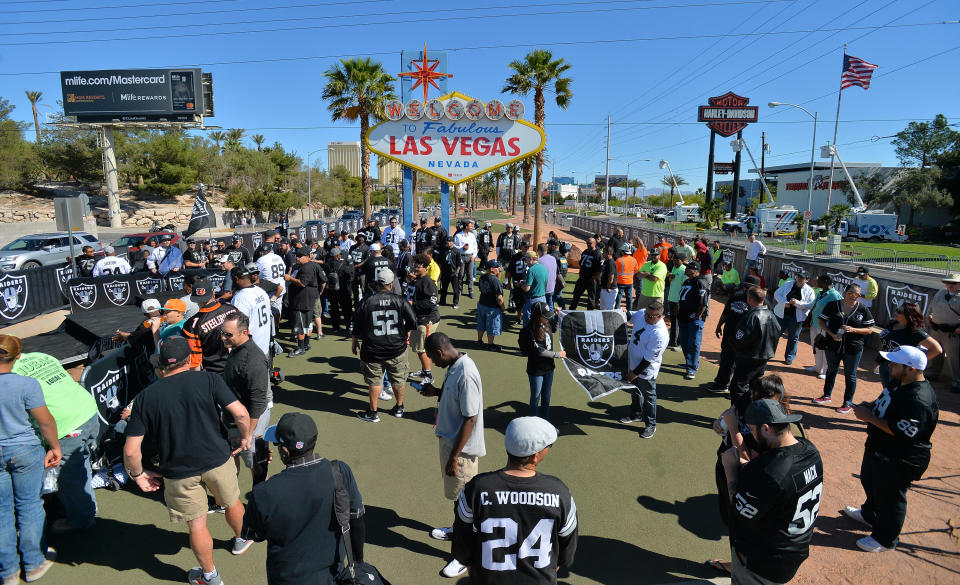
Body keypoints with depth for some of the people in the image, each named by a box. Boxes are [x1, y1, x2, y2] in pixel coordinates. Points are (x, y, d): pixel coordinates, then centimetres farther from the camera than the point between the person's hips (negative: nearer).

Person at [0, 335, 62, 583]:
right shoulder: (26, 384, -18)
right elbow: (46, 421, -12)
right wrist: (55, 448, 3)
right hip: (25, 451, -2)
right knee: (29, 506, 12)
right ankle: (33, 564, 24)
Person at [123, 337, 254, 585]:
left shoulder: (145, 397, -6)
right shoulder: (208, 380, -10)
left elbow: (131, 450, -9)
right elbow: (240, 413, -19)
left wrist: (138, 474, 9)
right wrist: (244, 439, 0)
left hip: (179, 472, 0)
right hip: (217, 460, 0)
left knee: (196, 523, 18)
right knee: (231, 502, 27)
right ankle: (241, 540, 53)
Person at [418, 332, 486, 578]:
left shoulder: (465, 374, -29)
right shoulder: (454, 366, 1)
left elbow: (470, 419, -27)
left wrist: (454, 456, -23)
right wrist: (436, 392, 2)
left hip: (461, 448, -9)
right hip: (450, 439, 9)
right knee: (457, 494, 26)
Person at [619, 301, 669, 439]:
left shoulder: (660, 334, -33)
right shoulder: (641, 314, -12)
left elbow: (648, 359, -26)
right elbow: (630, 316, 14)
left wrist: (635, 373, -19)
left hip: (646, 370, -8)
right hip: (632, 363, 8)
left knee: (648, 396, 10)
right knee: (634, 390, 26)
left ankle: (650, 425, 29)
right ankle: (636, 414, 48)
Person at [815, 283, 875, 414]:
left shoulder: (863, 310, -4)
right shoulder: (833, 305, -3)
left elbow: (870, 329, -2)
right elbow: (822, 322, 2)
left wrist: (853, 330, -19)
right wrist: (832, 334, -13)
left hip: (853, 348, -2)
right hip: (833, 345, 2)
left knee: (850, 375, 8)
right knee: (831, 370, 18)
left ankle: (848, 403, 22)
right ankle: (827, 396, 35)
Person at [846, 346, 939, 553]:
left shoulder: (919, 400, -32)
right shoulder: (899, 382, 0)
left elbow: (902, 432, -34)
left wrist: (870, 417, -28)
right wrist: (871, 405, -1)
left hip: (899, 461, -10)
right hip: (879, 450, 10)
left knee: (890, 497, 9)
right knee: (870, 483, 30)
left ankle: (885, 539, 30)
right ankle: (869, 514, 55)